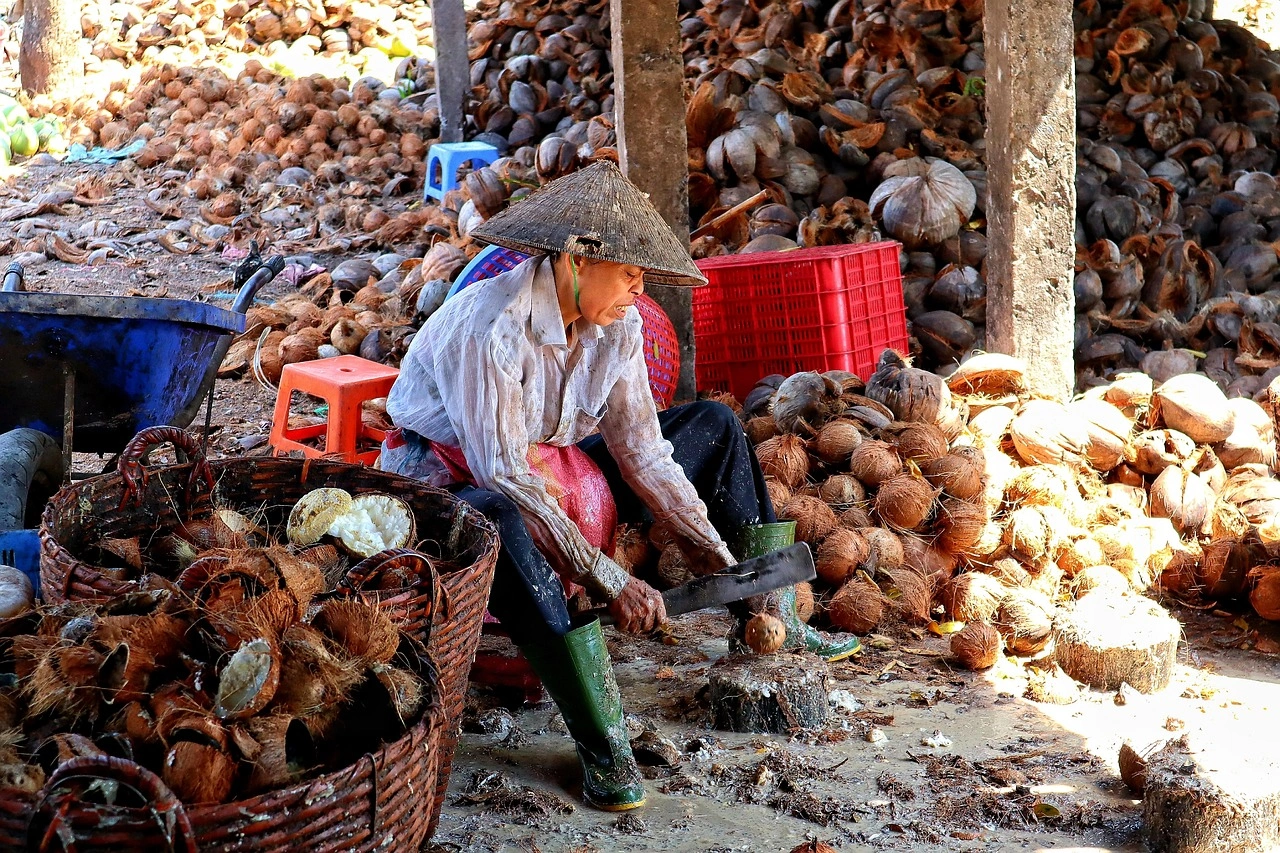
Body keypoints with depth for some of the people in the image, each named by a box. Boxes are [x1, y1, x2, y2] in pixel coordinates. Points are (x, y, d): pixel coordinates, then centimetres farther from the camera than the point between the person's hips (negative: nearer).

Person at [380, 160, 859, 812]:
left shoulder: (616, 324, -7)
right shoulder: (491, 325, -30)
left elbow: (641, 449, -3)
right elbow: (502, 474, -31)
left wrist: (721, 560, -9)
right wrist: (607, 579, -32)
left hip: (550, 472, 8)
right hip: (453, 481, -8)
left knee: (713, 427, 6)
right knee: (497, 522, -45)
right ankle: (600, 739, -39)